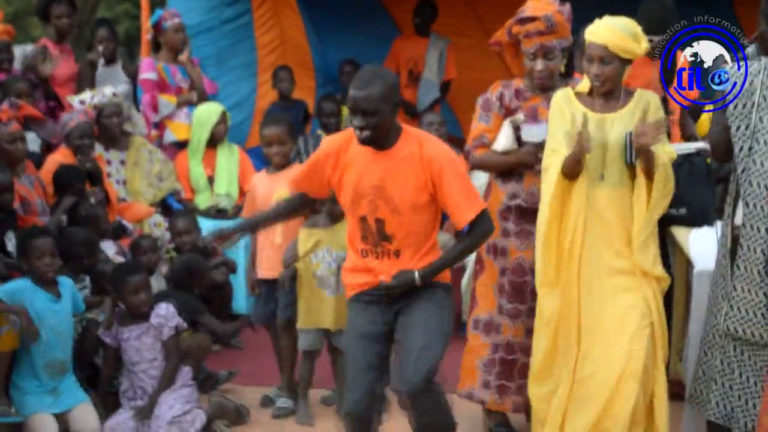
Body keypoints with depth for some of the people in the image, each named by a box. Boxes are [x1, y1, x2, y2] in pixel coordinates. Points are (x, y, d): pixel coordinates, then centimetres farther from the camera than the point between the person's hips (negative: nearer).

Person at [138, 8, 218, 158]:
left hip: (194, 135, 5)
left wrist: (187, 65, 2)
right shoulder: (150, 64, 0)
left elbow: (206, 96, 5)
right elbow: (152, 103, -11)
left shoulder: (190, 63, 18)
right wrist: (187, 98, -6)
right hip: (167, 139, -5)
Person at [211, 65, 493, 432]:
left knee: (415, 380, -29)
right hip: (367, 291, 3)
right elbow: (302, 199, 13)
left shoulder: (432, 154, -17)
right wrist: (241, 227, 6)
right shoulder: (337, 149, -7)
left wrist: (421, 275, -16)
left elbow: (481, 226, -12)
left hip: (424, 288, -3)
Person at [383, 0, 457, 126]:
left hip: (428, 116, -1)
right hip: (402, 116, 1)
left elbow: (446, 85, 1)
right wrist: (402, 103, -8)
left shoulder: (442, 46, 1)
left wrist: (429, 109, -13)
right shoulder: (400, 43, 6)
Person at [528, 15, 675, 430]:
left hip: (626, 244, 0)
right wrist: (578, 153, -30)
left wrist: (645, 151, -23)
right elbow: (561, 173, -8)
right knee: (571, 340, 5)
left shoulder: (647, 104, 0)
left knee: (629, 342, -8)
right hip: (576, 242, 1)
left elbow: (658, 182, -2)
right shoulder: (565, 101, 0)